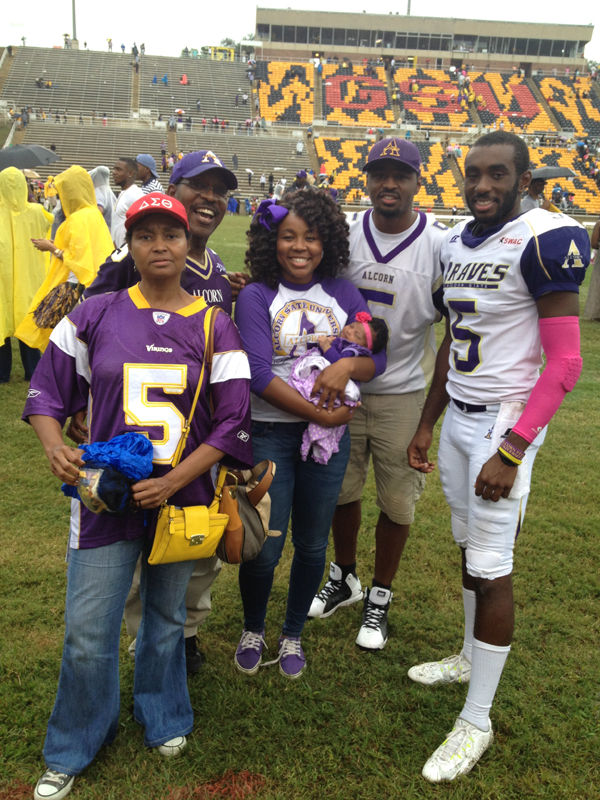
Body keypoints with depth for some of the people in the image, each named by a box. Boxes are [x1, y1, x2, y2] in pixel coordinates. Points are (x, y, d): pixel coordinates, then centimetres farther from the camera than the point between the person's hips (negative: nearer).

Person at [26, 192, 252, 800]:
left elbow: (232, 419, -4)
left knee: (166, 620, 18)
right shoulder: (95, 316, -1)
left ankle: (162, 720, 45)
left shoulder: (213, 327, -1)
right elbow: (47, 392, 5)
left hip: (181, 499, 1)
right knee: (88, 634, 5)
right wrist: (55, 446, -16)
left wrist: (172, 482, -15)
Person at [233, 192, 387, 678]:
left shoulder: (343, 294, 5)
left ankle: (293, 635, 36)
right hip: (269, 434, -3)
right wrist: (319, 414, -17)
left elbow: (378, 357, 2)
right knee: (264, 548, 1)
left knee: (312, 544, 13)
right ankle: (253, 630, 31)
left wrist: (348, 365, -20)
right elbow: (259, 375, -15)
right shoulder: (256, 297, -6)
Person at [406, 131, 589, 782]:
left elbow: (564, 363, -18)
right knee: (468, 547, 18)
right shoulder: (456, 244, 9)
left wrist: (509, 451, -21)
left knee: (490, 568, -1)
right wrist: (426, 424, 17)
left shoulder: (541, 241, -15)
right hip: (457, 415, 7)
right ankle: (469, 658, 40)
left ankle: (477, 721, 14)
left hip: (505, 421, -7)